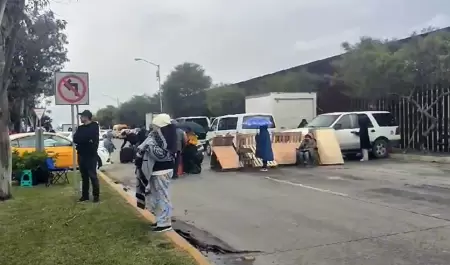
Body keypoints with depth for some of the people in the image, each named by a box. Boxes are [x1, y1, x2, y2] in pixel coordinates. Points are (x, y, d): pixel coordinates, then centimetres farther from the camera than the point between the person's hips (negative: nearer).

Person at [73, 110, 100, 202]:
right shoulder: (80, 128, 13)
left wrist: (80, 138, -5)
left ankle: (96, 195, 5)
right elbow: (75, 139, -1)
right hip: (81, 155, 6)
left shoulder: (94, 126, -5)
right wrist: (86, 140, -15)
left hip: (91, 155, -6)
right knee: (84, 176, 11)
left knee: (92, 176, -2)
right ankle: (85, 195, 18)